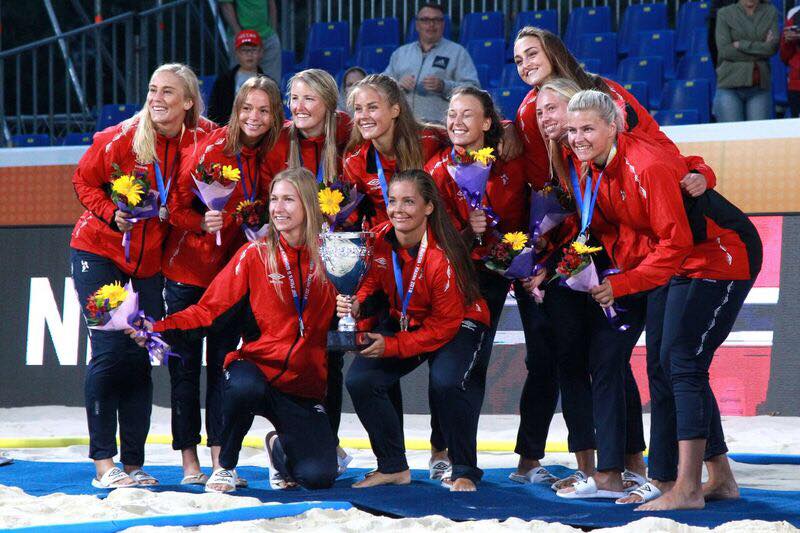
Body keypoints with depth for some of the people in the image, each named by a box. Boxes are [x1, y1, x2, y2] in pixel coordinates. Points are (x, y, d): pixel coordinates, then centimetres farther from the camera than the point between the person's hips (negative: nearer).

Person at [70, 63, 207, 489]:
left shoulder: (198, 143, -7)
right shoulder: (120, 139, -13)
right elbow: (84, 182, -1)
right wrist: (113, 214, -16)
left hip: (150, 260, 3)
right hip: (98, 251, -3)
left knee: (140, 357, 3)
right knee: (109, 350, -9)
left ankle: (133, 463, 10)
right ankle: (103, 462, -5)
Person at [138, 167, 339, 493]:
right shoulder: (255, 255, -2)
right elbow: (210, 310, -5)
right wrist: (159, 329, -20)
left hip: (304, 386, 2)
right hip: (257, 366, -2)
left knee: (319, 478, -15)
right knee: (244, 387, -40)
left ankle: (280, 446, 24)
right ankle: (225, 465, -10)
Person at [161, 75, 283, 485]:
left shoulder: (268, 156, 2)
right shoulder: (212, 147, -14)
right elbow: (177, 206, -11)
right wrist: (202, 222, -28)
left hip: (231, 273, 5)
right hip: (188, 271, -5)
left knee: (224, 364, 5)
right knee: (185, 366, 0)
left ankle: (220, 460, 8)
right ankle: (189, 462, 6)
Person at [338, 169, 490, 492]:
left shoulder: (442, 256, -30)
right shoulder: (379, 240, -13)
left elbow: (445, 324, -24)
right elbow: (374, 287, 3)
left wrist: (392, 345, -26)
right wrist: (357, 306, -21)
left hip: (458, 324, -6)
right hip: (404, 320, 6)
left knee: (446, 383, -33)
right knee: (359, 380, -11)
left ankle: (464, 473, -12)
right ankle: (393, 468, 7)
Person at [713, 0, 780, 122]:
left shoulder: (771, 12, 10)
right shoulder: (724, 14, 5)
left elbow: (773, 47, -2)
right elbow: (724, 50, -6)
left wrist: (741, 45, -7)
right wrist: (761, 48, -5)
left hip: (760, 87, 2)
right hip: (730, 86, -2)